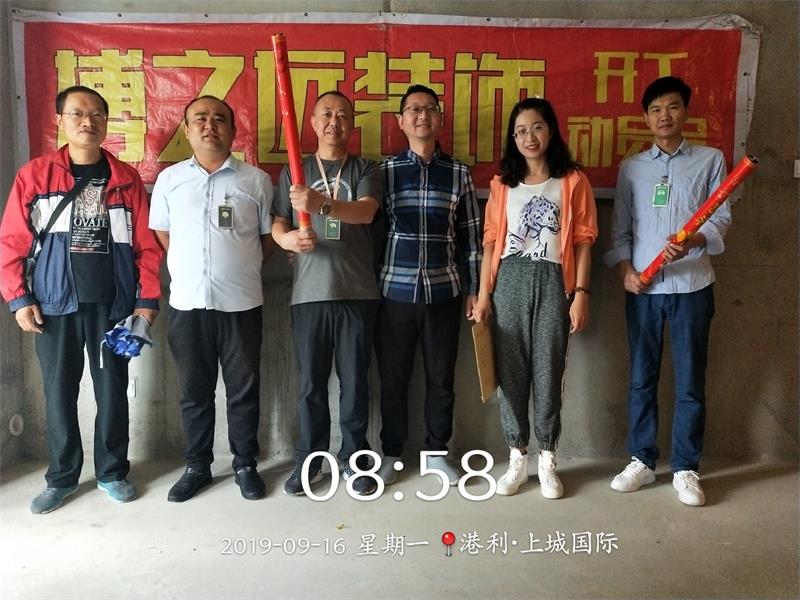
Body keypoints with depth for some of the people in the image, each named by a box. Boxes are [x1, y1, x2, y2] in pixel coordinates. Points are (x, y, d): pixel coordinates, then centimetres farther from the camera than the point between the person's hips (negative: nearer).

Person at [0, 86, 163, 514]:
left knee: (113, 389, 7)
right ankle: (62, 477, 24)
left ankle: (112, 472, 23)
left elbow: (147, 245, 2)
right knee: (59, 392, 8)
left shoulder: (127, 179, 4)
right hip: (55, 305, 0)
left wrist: (148, 299, -4)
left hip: (113, 304, 0)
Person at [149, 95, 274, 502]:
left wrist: (239, 268, 4)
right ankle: (197, 466, 26)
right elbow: (161, 234, 15)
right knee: (194, 391, 11)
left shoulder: (256, 180, 2)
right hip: (186, 303, 2)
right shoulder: (169, 179, 7)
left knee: (243, 390, 7)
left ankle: (245, 466, 23)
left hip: (241, 303, -1)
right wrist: (189, 268, 8)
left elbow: (270, 237, 7)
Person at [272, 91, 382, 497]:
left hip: (357, 292, -1)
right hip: (309, 293, 1)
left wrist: (323, 204, -31)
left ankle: (355, 460, 19)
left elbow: (366, 211, -13)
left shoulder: (365, 170, 6)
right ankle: (309, 461, 21)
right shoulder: (295, 171, 12)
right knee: (311, 383, 7)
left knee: (355, 381, 5)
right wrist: (287, 238, -18)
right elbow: (277, 224, 6)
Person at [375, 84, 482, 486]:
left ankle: (437, 452, 26)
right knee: (393, 377, 8)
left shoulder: (458, 173, 5)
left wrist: (474, 289, 5)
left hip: (443, 291, 1)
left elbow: (470, 235, 7)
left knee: (441, 377, 9)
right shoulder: (384, 171, 2)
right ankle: (391, 453, 24)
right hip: (395, 291, -1)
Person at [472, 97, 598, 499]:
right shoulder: (502, 183, 11)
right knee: (511, 372, 5)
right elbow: (491, 241, 7)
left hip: (552, 282, -2)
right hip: (509, 281, 2)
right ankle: (517, 458, 17)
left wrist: (580, 293, -6)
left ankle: (547, 461, 16)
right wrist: (483, 294, 2)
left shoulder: (573, 181, 5)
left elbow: (583, 242, 1)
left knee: (548, 374, 2)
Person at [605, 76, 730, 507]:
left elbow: (721, 218, 1)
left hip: (691, 287, -1)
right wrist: (625, 270, -6)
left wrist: (691, 242, -18)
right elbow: (620, 229, 9)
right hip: (642, 288, 2)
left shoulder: (710, 160, 7)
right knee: (642, 378, 7)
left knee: (690, 381, 2)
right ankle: (642, 461, 18)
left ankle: (685, 469, 13)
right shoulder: (631, 167, 12)